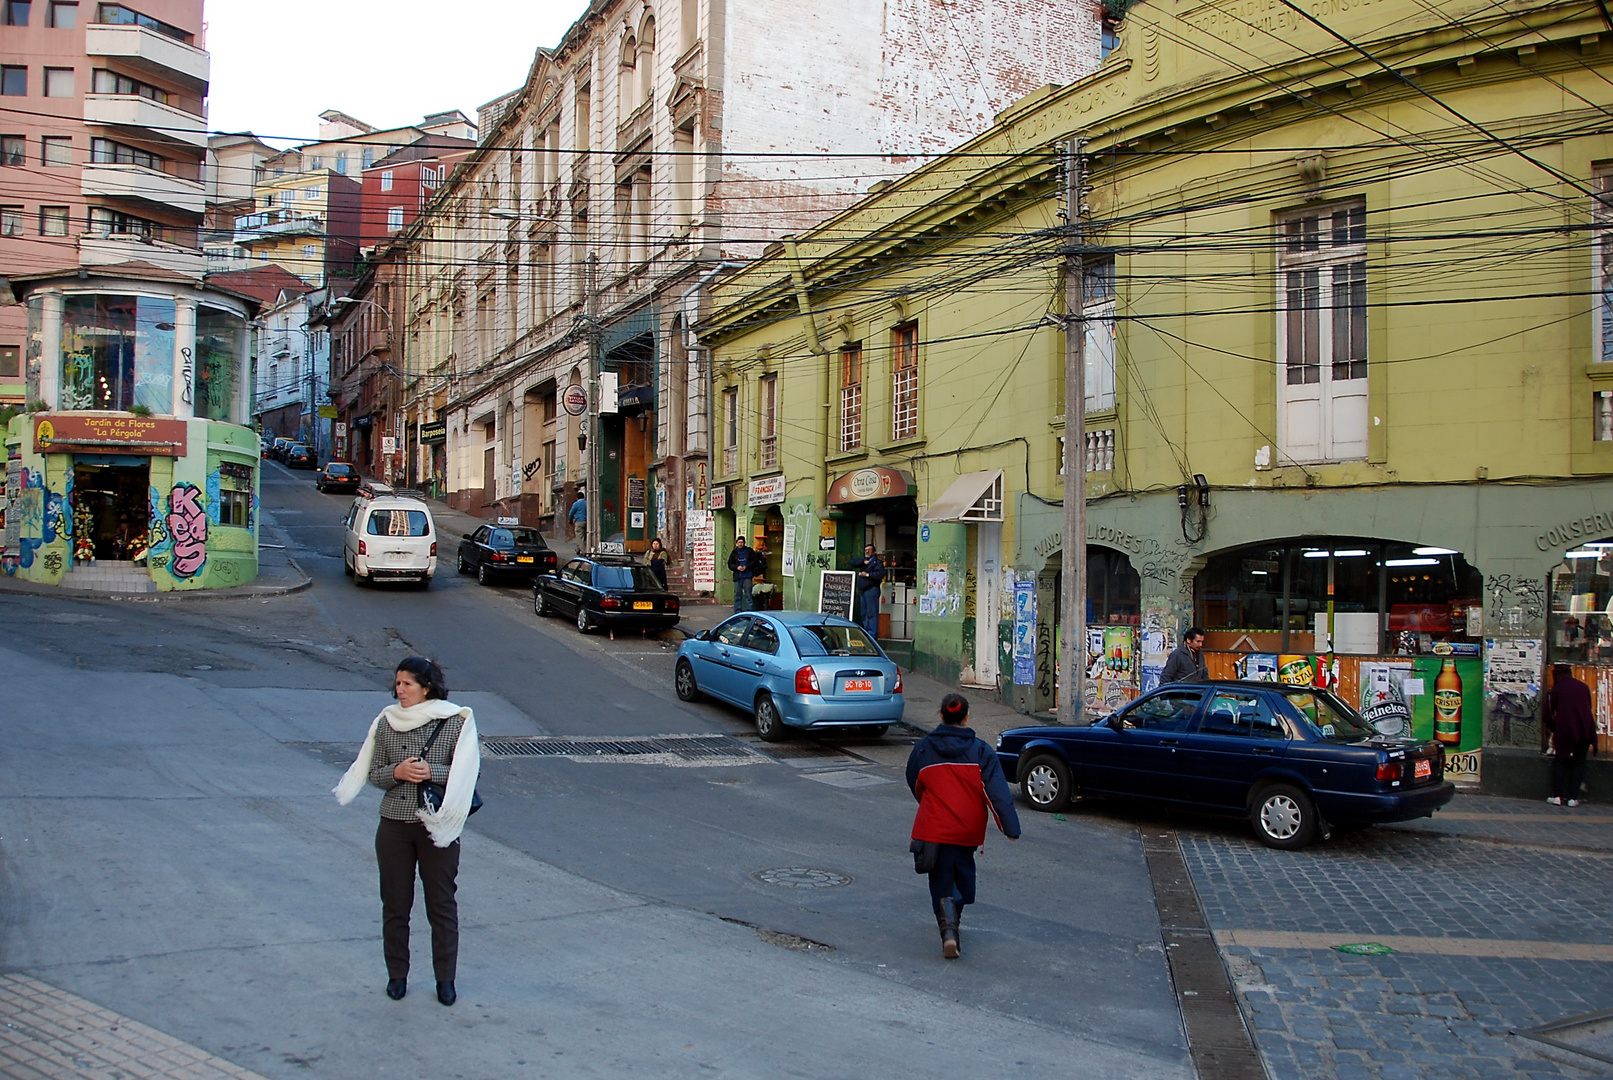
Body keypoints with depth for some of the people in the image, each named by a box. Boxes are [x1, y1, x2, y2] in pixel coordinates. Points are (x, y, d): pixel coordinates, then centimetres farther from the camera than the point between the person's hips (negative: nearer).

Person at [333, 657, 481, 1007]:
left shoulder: (455, 722, -6)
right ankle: (397, 975, 24)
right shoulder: (387, 722, 3)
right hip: (394, 824, 3)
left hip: (438, 827, -3)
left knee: (442, 905, 5)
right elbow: (374, 773, 6)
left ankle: (445, 979, 17)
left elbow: (468, 771, -5)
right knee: (395, 905, 10)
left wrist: (432, 772, -19)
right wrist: (397, 772, -14)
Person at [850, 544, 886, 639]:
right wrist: (864, 562, -3)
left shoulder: (877, 562, -2)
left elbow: (881, 574, -16)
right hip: (862, 590, 8)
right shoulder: (863, 561, 21)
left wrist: (867, 575, -14)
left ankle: (873, 635, -13)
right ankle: (866, 634, 16)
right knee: (864, 614, 10)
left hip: (871, 589, -8)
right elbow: (853, 562, 10)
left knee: (872, 613, -11)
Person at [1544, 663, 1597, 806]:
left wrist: (1552, 728, 25)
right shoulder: (1584, 687, 13)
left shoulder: (1555, 690, 5)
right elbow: (1588, 708, 21)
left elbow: (1548, 715, 5)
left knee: (1560, 762, 12)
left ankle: (1557, 796, 3)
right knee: (1579, 762, 12)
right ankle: (1573, 797, 6)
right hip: (1585, 729, 2)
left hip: (1565, 730, -2)